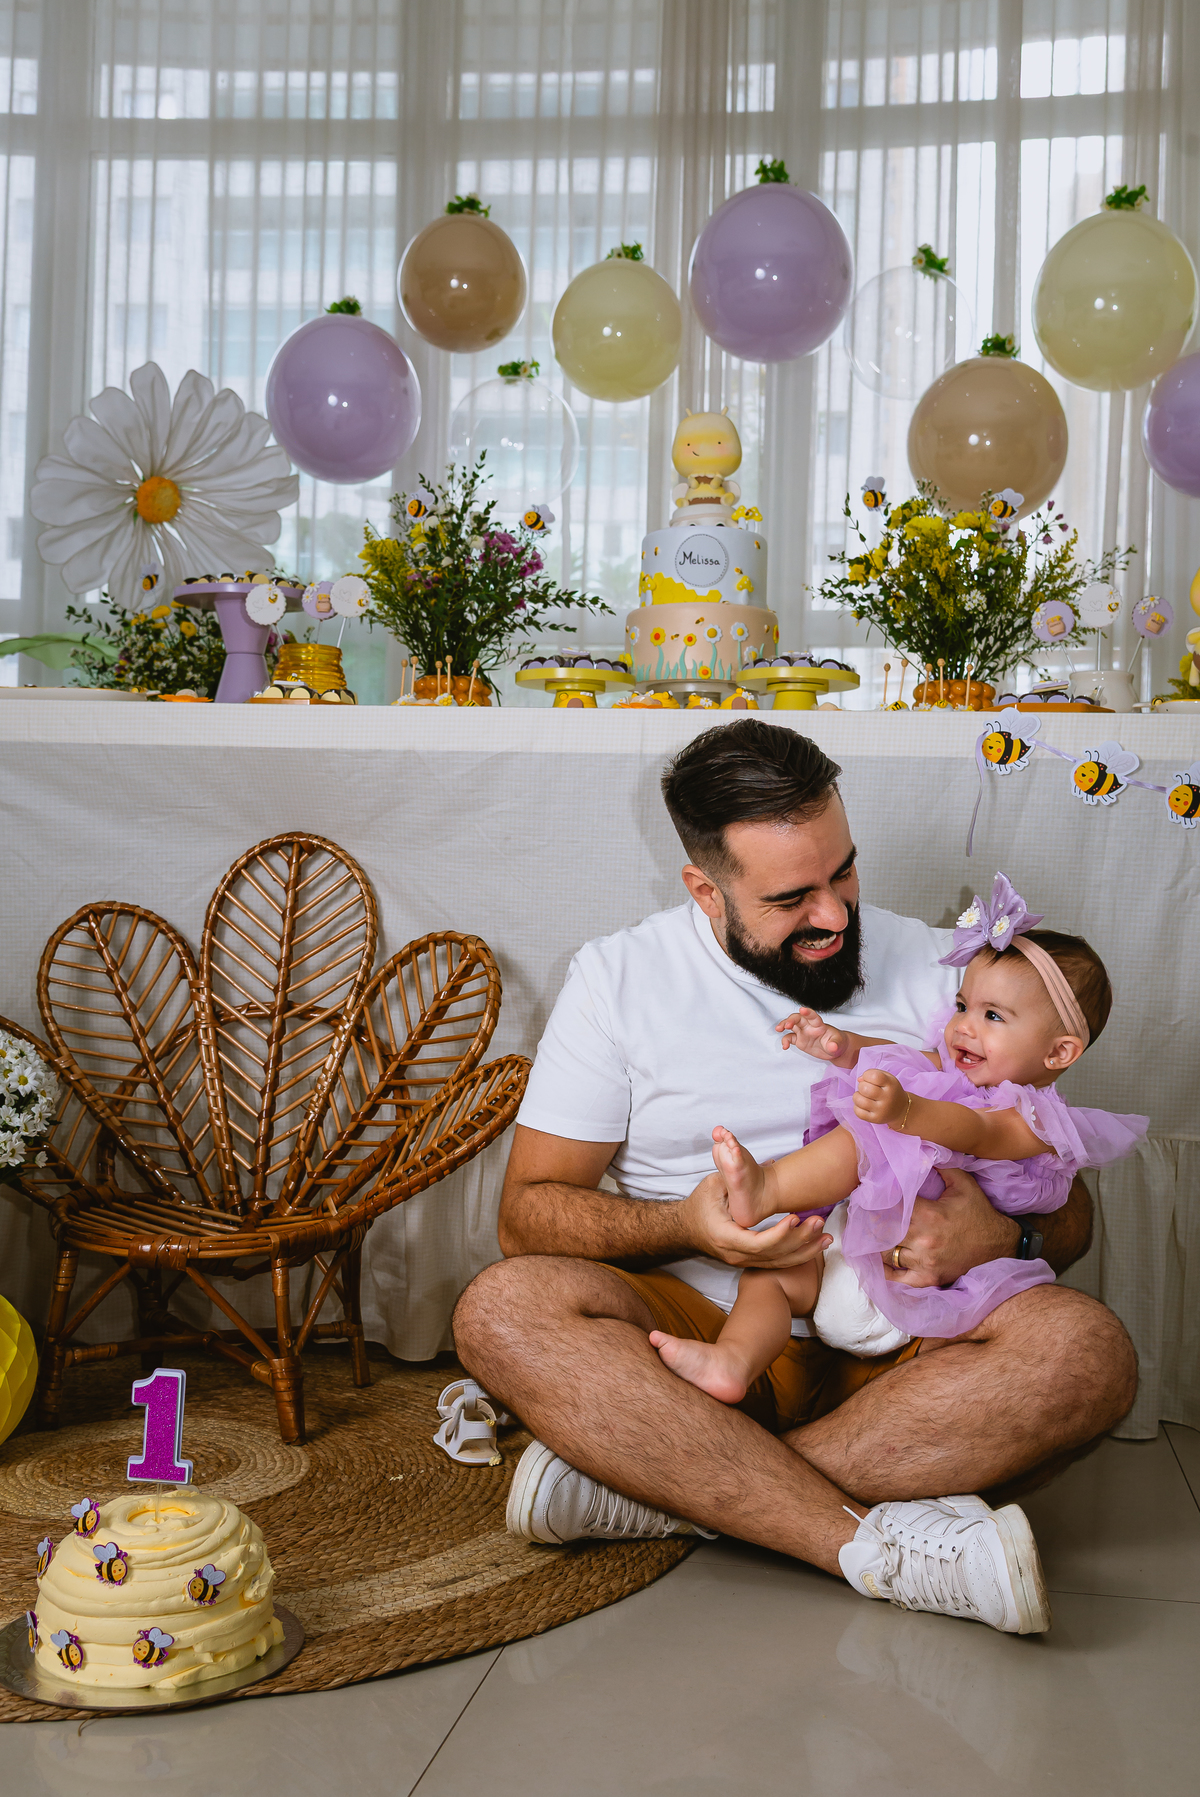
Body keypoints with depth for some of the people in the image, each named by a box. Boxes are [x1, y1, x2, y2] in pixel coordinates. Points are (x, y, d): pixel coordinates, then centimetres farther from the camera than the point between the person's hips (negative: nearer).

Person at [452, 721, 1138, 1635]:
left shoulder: (940, 971, 7)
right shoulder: (621, 976, 4)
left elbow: (1071, 1211, 9)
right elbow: (528, 1211, 1)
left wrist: (1002, 1238, -16)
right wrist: (684, 1225, -20)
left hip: (898, 1345, 1)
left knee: (1086, 1350, -29)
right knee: (504, 1310, -29)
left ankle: (648, 1483, -29)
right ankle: (879, 1543, -32)